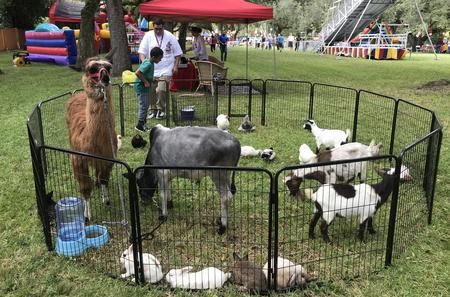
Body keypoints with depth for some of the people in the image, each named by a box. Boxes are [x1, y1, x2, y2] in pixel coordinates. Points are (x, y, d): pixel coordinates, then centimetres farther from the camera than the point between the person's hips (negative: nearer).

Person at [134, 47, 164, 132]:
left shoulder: (148, 61, 6)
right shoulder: (148, 64, -24)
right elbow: (137, 72, -31)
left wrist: (150, 81, 11)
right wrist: (145, 82, -24)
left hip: (145, 87, 10)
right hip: (141, 87, -10)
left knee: (146, 105, 16)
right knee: (144, 105, -5)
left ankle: (143, 123, 26)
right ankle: (139, 125, 4)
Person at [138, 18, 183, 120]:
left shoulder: (170, 36, -1)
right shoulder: (148, 36, 2)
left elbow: (178, 53, 5)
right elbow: (142, 51, 0)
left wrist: (175, 66, -3)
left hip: (165, 70, -3)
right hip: (151, 70, 3)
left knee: (161, 90, -16)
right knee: (151, 91, 5)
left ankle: (161, 110, 3)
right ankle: (153, 110, 22)